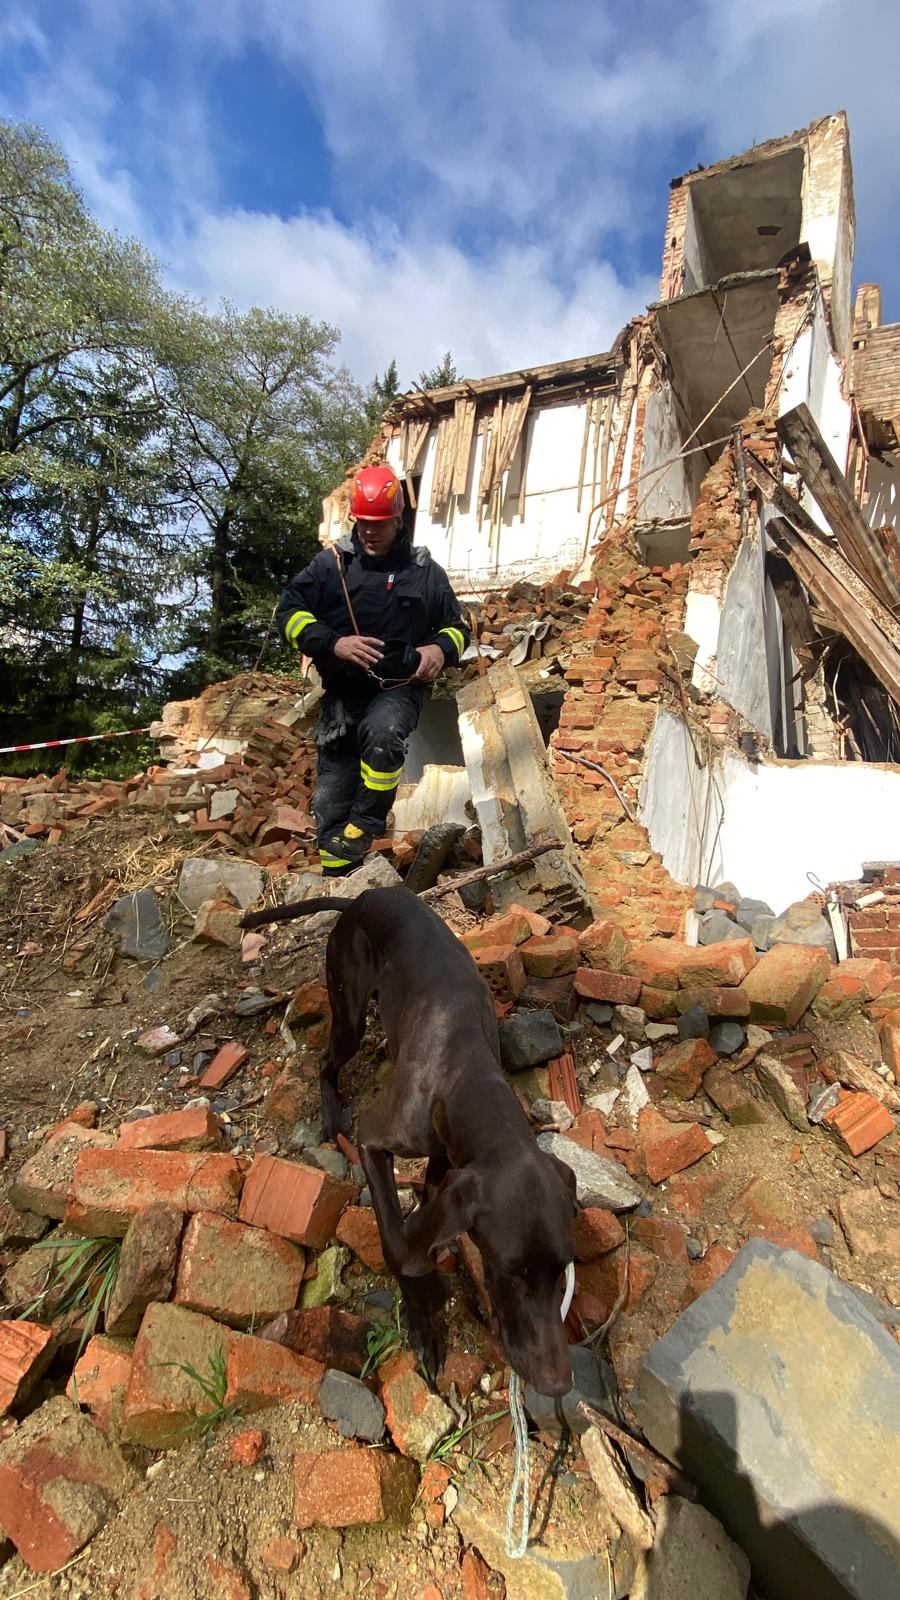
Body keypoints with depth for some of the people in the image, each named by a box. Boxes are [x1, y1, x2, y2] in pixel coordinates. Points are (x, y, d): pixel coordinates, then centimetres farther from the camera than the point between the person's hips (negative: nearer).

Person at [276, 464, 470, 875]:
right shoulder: (331, 563, 6)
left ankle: (365, 827, -19)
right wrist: (333, 644, -17)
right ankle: (336, 881, 20)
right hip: (343, 692, 2)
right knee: (332, 800, 3)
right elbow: (288, 613, 0)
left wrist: (441, 650, -9)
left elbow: (457, 625, 15)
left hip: (399, 689, -1)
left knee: (383, 731, -38)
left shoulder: (424, 570, 8)